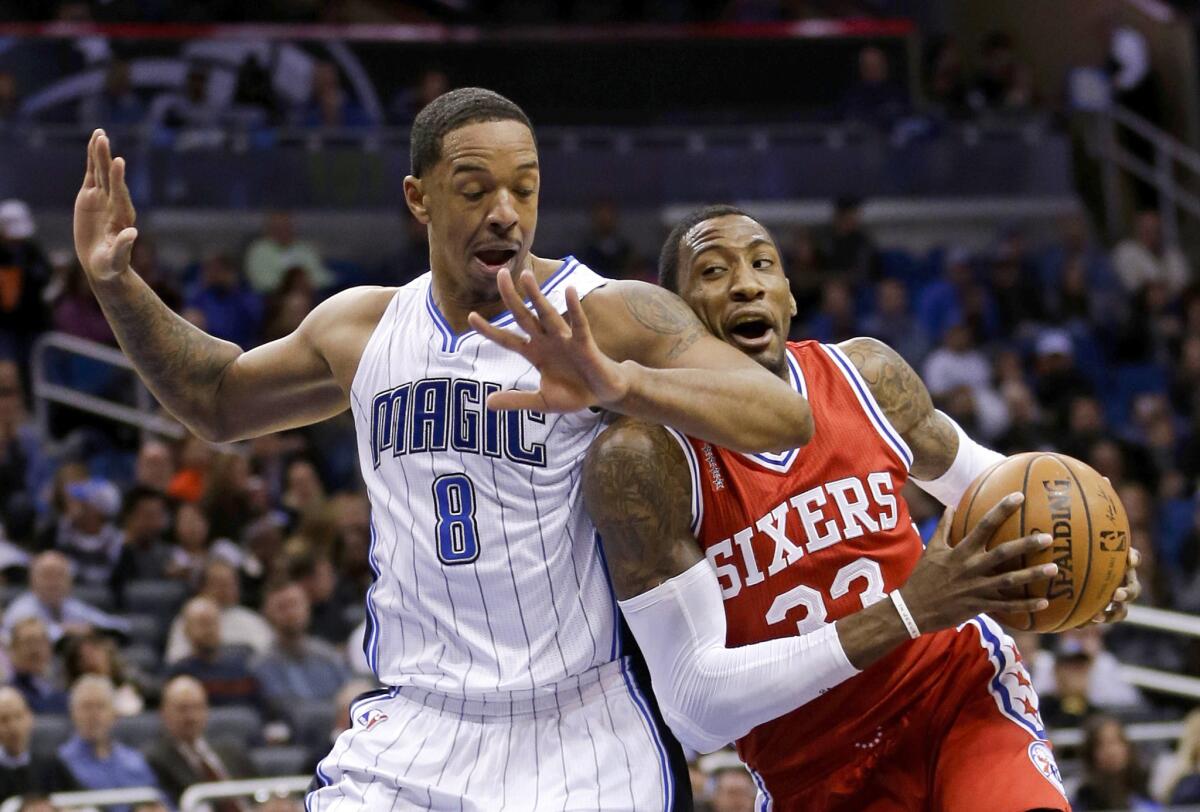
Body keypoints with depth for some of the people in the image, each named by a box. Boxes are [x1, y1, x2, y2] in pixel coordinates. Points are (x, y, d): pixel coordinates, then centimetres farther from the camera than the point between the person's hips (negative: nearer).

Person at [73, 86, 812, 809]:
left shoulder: (609, 316, -10)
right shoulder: (361, 328, 8)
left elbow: (788, 417, -24)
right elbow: (218, 401, 27)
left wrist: (620, 384, -41)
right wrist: (119, 284, 12)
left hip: (581, 735, -4)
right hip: (415, 729, 4)